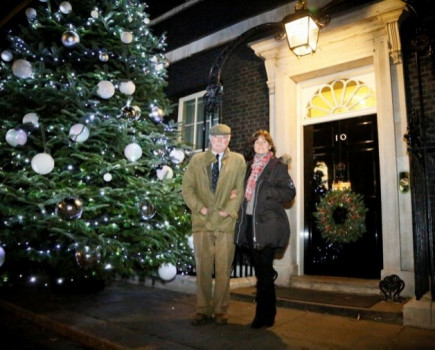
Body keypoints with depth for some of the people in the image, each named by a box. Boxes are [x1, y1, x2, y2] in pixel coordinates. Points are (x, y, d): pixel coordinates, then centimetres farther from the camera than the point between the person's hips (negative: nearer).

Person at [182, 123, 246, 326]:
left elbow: (241, 189, 2)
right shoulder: (197, 160, 13)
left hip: (226, 222, -1)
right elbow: (187, 187, 7)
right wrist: (199, 207, -5)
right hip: (202, 222, 1)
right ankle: (203, 310, 17)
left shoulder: (238, 160, 10)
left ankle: (220, 311, 17)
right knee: (202, 269, 5)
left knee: (223, 270, 3)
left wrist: (229, 210, -8)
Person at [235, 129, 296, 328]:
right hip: (249, 222, 6)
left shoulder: (278, 166, -1)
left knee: (264, 271, -4)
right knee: (260, 270, 15)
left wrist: (268, 192, -16)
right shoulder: (249, 167, 18)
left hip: (268, 224, -6)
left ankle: (264, 316, 9)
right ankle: (267, 313, 31)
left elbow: (290, 192, -5)